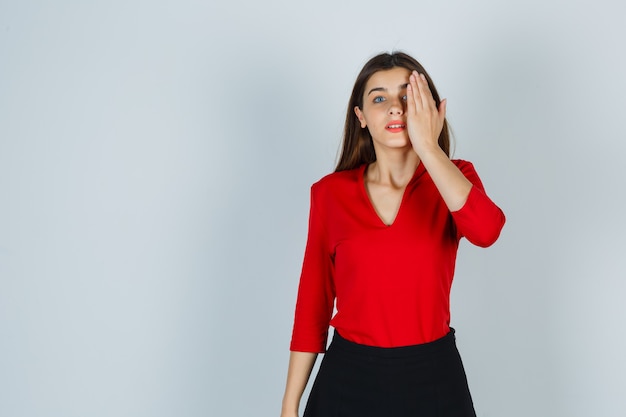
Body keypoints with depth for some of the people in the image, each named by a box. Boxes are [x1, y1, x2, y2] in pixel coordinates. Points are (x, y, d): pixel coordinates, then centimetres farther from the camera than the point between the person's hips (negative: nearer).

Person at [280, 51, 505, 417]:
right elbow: (312, 304, 1)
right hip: (349, 379, 0)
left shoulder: (454, 178, -2)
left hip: (432, 378, 0)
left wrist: (427, 145, -20)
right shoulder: (330, 192, -3)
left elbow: (486, 231, -26)